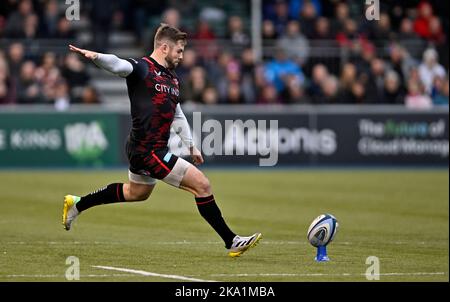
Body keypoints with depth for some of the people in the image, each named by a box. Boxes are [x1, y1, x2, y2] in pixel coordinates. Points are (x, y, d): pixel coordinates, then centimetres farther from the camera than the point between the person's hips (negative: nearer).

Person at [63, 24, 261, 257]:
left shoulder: (172, 79, 15)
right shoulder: (141, 68, -12)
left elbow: (177, 115, 26)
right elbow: (118, 65, -32)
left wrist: (190, 146, 23)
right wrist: (95, 56, -52)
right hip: (148, 151, -11)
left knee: (136, 193, 31)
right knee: (201, 184, -10)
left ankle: (77, 205, 44)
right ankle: (232, 242, -2)